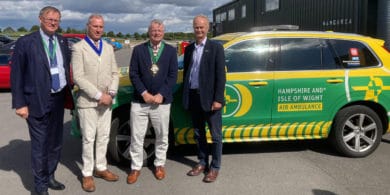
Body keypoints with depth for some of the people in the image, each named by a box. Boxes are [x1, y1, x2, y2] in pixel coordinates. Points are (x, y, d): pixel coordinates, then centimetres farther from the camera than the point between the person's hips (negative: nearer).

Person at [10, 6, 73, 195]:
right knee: (40, 145, 5)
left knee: (55, 142, 16)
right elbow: (16, 75, -8)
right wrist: (20, 104, -11)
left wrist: (68, 93, 8)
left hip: (58, 100, 5)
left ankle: (50, 177, 34)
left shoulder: (62, 41, 7)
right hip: (37, 101, -5)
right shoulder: (25, 42, -8)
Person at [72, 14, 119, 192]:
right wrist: (99, 95, -18)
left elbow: (114, 73, 8)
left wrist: (111, 93, -8)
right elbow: (78, 77, -15)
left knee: (103, 137, 12)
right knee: (89, 139, 2)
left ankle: (101, 168, 26)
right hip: (87, 102, -5)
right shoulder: (78, 48, -7)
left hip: (106, 102, 5)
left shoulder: (109, 48, 10)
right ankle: (87, 174, 14)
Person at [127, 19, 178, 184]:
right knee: (136, 137, 4)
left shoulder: (171, 51, 5)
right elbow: (133, 74, 0)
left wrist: (161, 95, -10)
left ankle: (159, 164, 28)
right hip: (140, 101, 0)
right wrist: (144, 93, -11)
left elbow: (173, 76, 0)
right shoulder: (138, 50, 5)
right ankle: (136, 167, 19)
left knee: (162, 136, 10)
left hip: (162, 101, 0)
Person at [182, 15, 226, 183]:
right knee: (198, 134, 16)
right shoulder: (189, 49, 11)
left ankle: (214, 167, 18)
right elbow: (186, 73, 13)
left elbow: (220, 75, -9)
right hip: (193, 97, 5)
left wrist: (218, 99, -15)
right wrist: (185, 97, 7)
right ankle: (202, 163, 30)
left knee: (215, 135, 5)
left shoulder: (216, 47, -4)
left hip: (209, 98, -5)